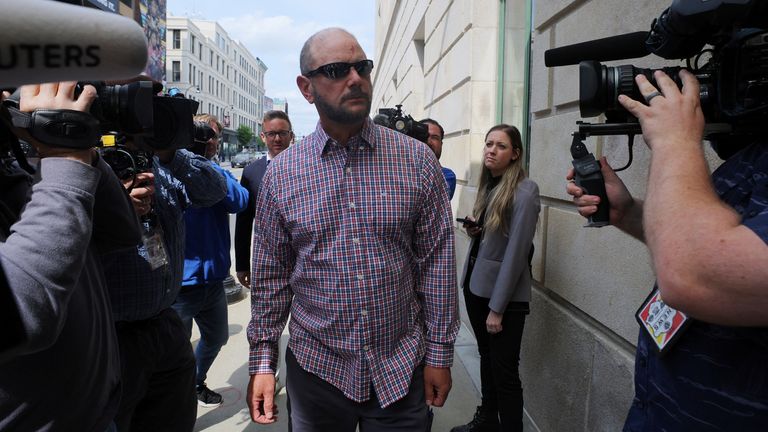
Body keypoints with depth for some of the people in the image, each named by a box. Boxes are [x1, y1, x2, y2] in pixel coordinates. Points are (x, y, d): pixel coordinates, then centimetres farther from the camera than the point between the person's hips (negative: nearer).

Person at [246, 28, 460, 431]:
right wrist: (262, 360, 1)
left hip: (401, 368, 0)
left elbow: (436, 262, -4)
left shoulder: (417, 160, -6)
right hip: (316, 367, 1)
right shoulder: (280, 174, -4)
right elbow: (271, 275, 2)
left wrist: (439, 352, -2)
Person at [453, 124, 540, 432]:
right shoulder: (487, 186, 8)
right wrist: (472, 229, -4)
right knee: (486, 356, 20)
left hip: (505, 294, -7)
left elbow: (515, 252, -18)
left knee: (504, 370, 2)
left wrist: (497, 308, -17)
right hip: (475, 285, 8)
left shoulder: (524, 191, -16)